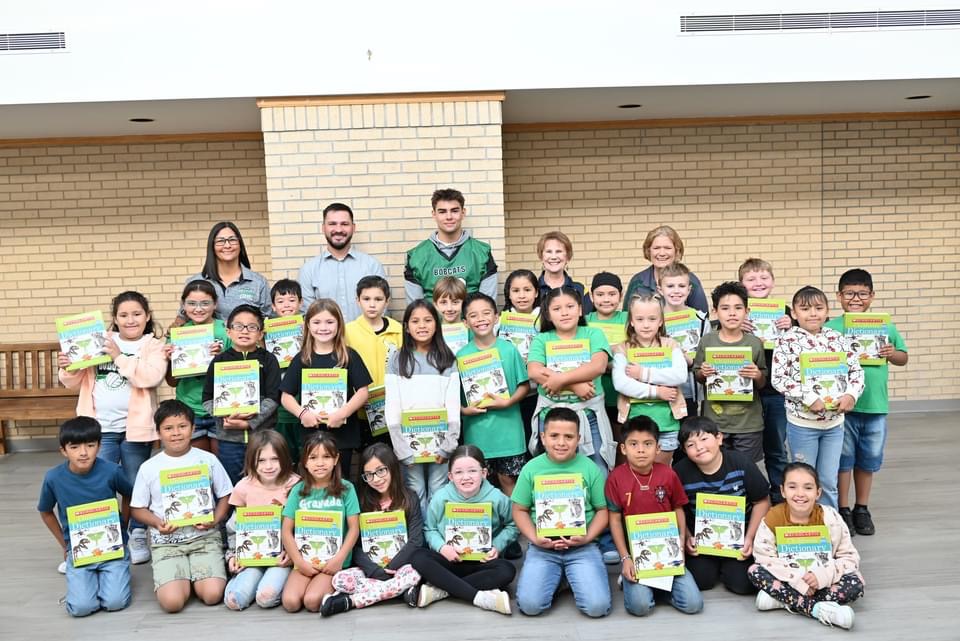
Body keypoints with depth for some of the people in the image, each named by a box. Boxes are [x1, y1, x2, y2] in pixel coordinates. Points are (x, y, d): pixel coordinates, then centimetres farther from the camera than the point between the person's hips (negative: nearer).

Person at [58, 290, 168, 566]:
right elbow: (75, 383, 11)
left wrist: (120, 357, -16)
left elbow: (151, 377, -18)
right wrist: (66, 369, -10)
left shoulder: (154, 347, 1)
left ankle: (138, 536, 27)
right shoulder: (98, 343, 7)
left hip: (135, 428, -1)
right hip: (101, 427, 2)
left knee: (135, 485, 11)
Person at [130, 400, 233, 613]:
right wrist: (158, 523, -12)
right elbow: (137, 509, 8)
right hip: (166, 541, 0)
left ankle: (195, 575, 14)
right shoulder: (149, 468, 1)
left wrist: (214, 520, -10)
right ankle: (183, 577, 13)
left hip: (204, 537, 0)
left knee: (213, 595, -20)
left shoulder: (208, 460, 1)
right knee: (172, 601, -21)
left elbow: (225, 496, 8)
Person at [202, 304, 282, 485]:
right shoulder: (219, 361, 5)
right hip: (229, 437, 1)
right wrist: (227, 416, -15)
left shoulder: (268, 360, 1)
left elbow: (273, 398, -7)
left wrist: (249, 422, -16)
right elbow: (208, 399, 3)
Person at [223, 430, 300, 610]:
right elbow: (235, 527, 12)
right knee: (234, 600, -21)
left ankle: (274, 578, 3)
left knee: (266, 597, -28)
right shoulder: (244, 487, -2)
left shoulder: (294, 485, -8)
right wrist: (233, 555, 1)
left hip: (282, 555, -2)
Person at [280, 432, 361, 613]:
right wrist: (300, 561, -9)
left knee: (312, 601, -24)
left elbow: (354, 528, -3)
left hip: (334, 561, -2)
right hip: (305, 560, 2)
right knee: (290, 602, -20)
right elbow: (286, 531, 1)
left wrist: (339, 558, -14)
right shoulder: (298, 490, 3)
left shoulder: (346, 488, -2)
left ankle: (333, 587, 6)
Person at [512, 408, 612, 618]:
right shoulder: (531, 468, 0)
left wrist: (587, 537, -12)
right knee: (529, 605, -18)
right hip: (542, 547, 1)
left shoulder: (591, 469, -1)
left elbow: (602, 510, 4)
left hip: (583, 547, 0)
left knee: (597, 606, -18)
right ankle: (557, 577, 13)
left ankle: (573, 577, 14)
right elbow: (520, 510, 6)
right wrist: (535, 538, -9)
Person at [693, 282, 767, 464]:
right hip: (714, 421, 1)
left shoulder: (755, 343, -3)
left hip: (749, 423, 0)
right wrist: (703, 373, -13)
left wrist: (757, 376, -16)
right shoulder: (707, 341, -3)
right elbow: (697, 376, 8)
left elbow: (762, 385, 6)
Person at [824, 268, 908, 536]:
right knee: (843, 460, 9)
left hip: (875, 406, 3)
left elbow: (903, 358, 11)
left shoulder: (886, 328, 1)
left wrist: (892, 354, -10)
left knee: (868, 461, 16)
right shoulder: (830, 328, -7)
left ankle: (862, 509, 32)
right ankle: (843, 510, 23)